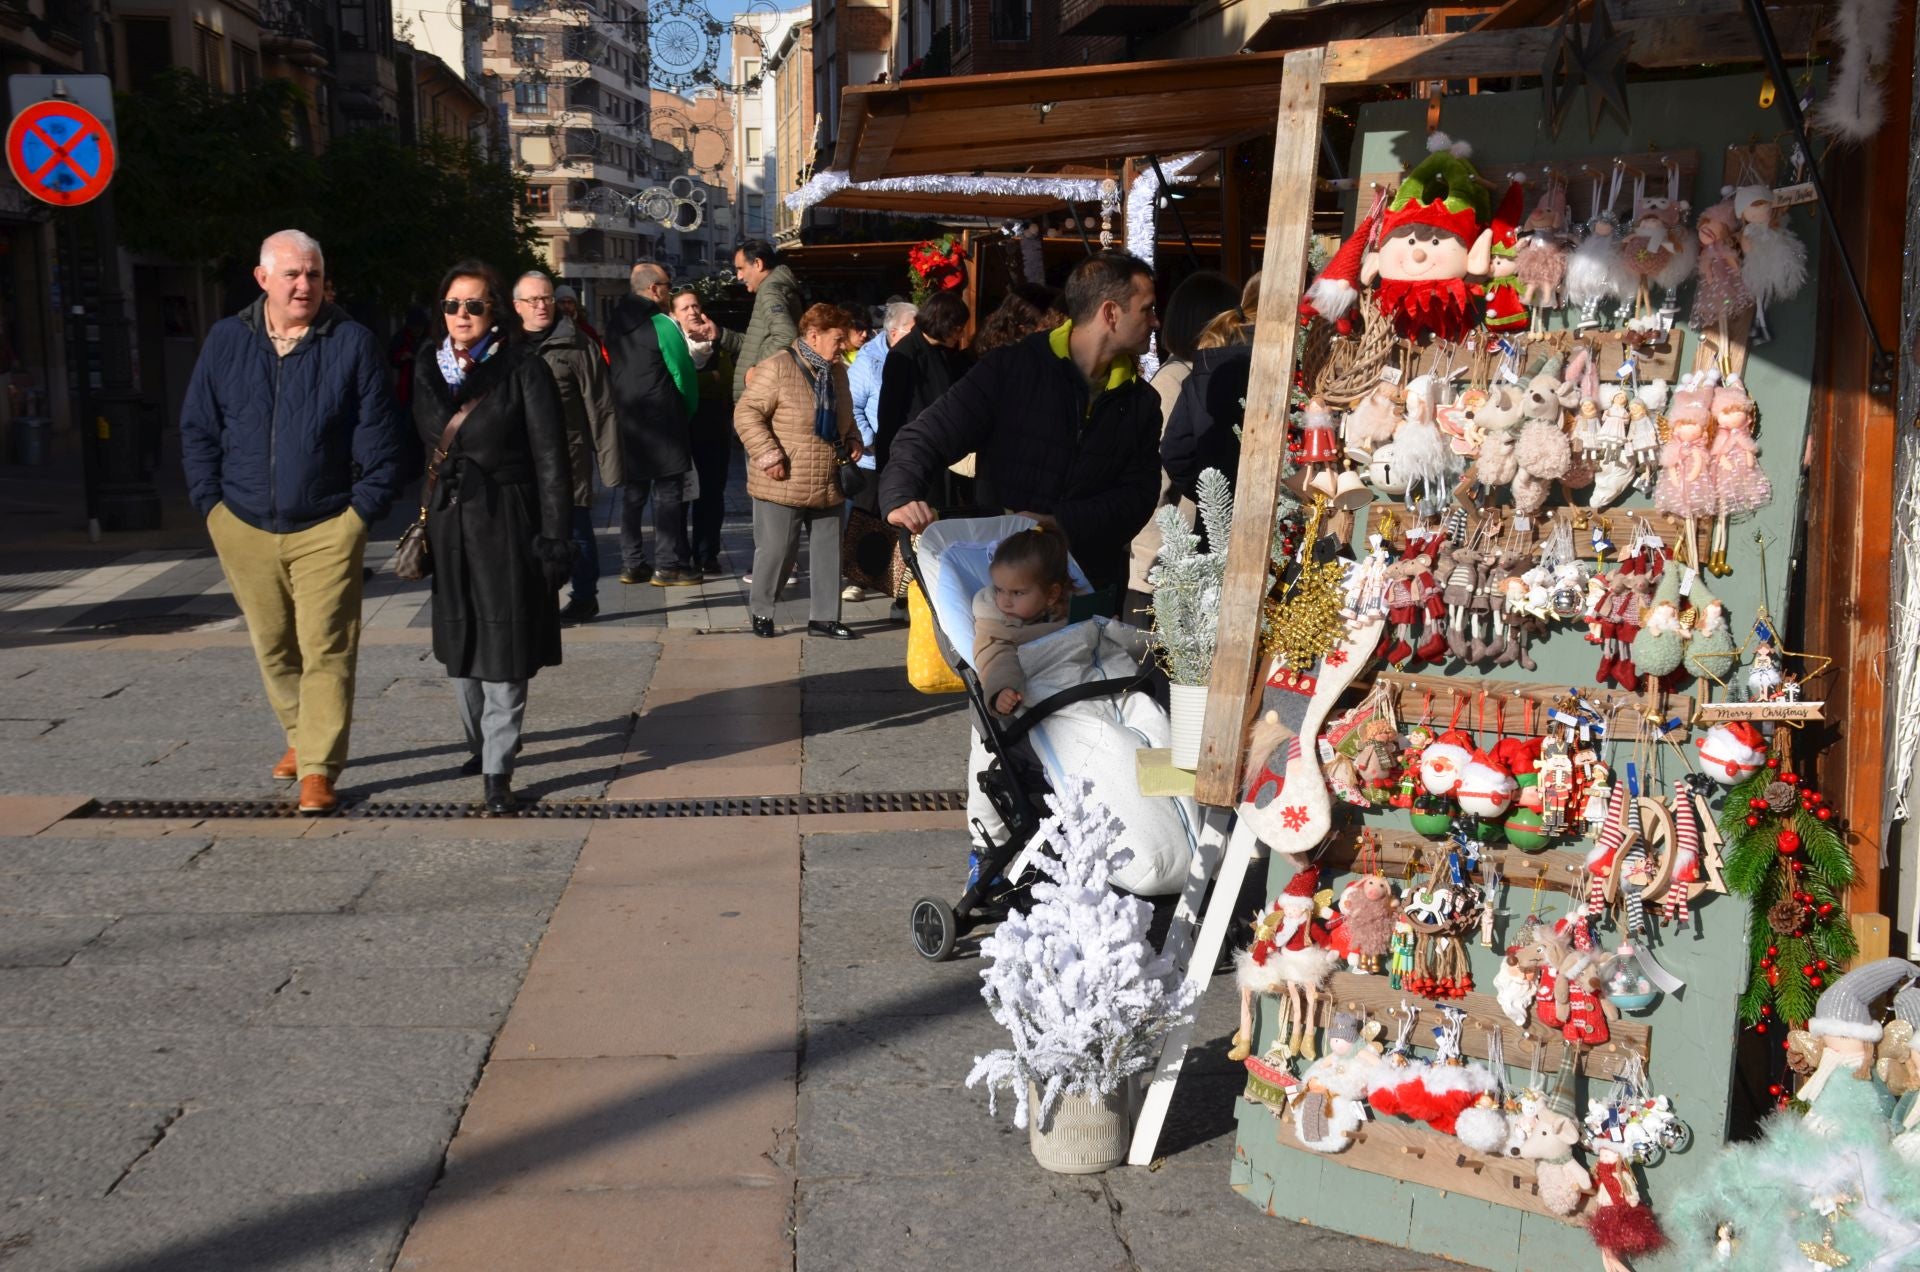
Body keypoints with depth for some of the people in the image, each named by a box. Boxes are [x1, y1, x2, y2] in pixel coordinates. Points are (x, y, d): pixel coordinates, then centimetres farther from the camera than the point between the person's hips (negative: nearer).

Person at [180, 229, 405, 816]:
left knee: (326, 651, -6)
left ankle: (319, 768, -1)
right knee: (273, 647, 15)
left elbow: (379, 434, -3)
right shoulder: (226, 340, 4)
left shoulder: (353, 343, -4)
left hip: (326, 530, -3)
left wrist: (365, 507, -8)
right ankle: (301, 736, 34)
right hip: (244, 528, 4)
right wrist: (211, 501, 3)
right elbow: (197, 428, 10)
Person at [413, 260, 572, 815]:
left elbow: (550, 457, -9)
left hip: (506, 523, -5)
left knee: (503, 649, -4)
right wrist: (420, 525, 11)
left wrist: (556, 538, -14)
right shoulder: (428, 371, 9)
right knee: (459, 644, 13)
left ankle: (497, 769, 2)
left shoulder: (523, 367, -7)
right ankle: (481, 742, 32)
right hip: (449, 523, 5)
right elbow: (420, 448, 16)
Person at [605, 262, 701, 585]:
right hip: (661, 424, -7)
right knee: (668, 493, -2)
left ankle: (632, 564, 14)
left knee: (632, 493, 11)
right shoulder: (662, 324, -12)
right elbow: (683, 373, -10)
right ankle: (671, 565, -1)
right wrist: (687, 411, 5)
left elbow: (614, 369, 14)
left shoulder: (615, 323, 10)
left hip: (625, 424, 7)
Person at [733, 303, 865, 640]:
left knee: (828, 552, 9)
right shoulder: (778, 368, -13)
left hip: (828, 486, 7)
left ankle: (824, 617, 19)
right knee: (776, 551, 2)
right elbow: (746, 413, -14)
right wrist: (768, 455, -19)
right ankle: (761, 612, 20)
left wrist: (852, 440, 6)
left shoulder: (838, 371, 11)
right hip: (783, 485, -7)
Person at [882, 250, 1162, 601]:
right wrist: (901, 498, -31)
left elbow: (1139, 494, -2)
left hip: (1092, 588, 3)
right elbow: (926, 439, -10)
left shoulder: (1141, 403, 7)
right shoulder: (1011, 370, -6)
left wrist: (1059, 524, -18)